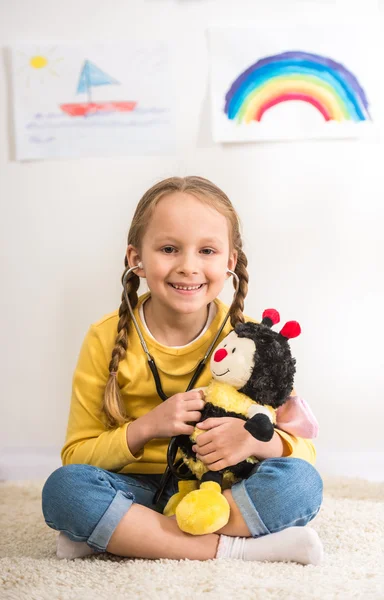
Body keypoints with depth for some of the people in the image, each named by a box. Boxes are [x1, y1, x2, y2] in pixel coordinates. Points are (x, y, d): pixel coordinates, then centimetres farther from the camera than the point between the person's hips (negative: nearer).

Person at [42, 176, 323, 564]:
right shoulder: (107, 339, -6)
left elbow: (304, 450, -4)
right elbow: (76, 456, -4)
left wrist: (257, 439, -28)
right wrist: (146, 427, -22)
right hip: (138, 490, -1)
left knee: (301, 482, -27)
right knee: (63, 488, -29)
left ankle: (116, 535, -23)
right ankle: (229, 548, -26)